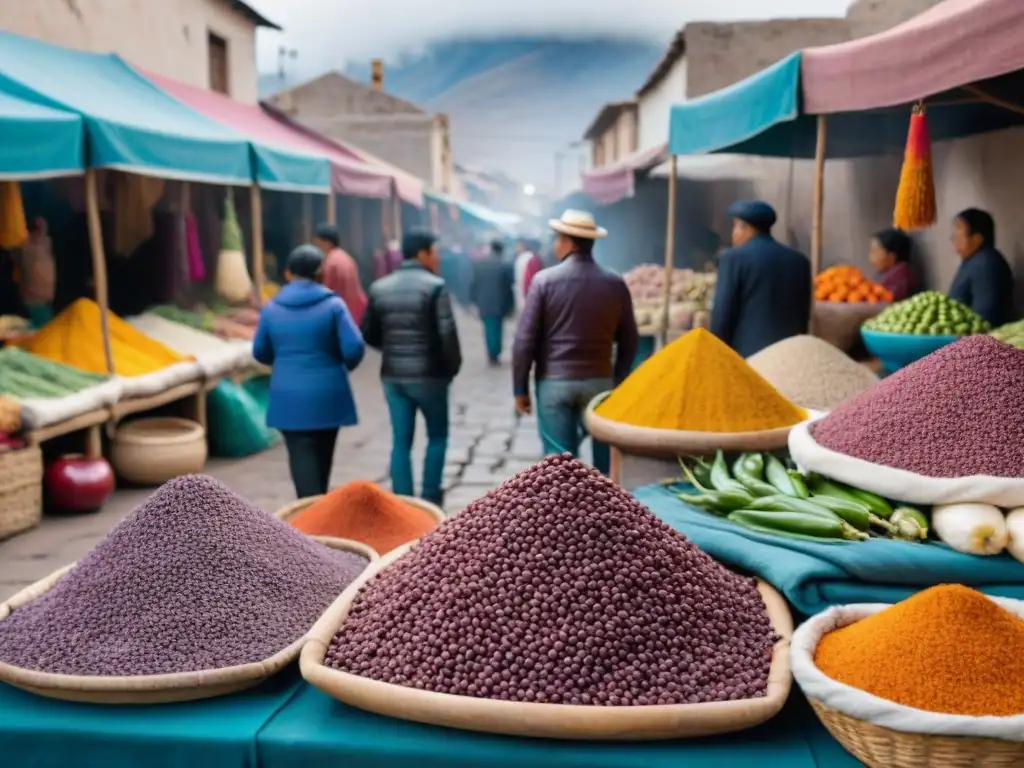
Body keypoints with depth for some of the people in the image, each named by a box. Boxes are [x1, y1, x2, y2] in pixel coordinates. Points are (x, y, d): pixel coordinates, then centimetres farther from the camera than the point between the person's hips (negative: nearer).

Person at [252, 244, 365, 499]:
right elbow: (354, 348, -14)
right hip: (327, 395, 0)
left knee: (302, 459, 1)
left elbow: (261, 353, 7)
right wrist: (347, 365, 9)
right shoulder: (333, 305, -9)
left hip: (289, 398, 1)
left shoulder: (271, 308, 0)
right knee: (321, 457, 17)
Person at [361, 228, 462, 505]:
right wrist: (452, 366, -1)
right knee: (437, 435, 14)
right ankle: (430, 499, 15)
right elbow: (447, 333, -16)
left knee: (401, 441, 8)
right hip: (429, 374, -4)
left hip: (392, 375, 4)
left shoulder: (380, 288, 5)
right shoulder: (434, 286, -12)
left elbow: (369, 333, 8)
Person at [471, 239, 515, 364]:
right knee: (497, 328, 8)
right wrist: (509, 304, 3)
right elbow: (509, 287, -7)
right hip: (499, 303, -2)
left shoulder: (477, 263, -2)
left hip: (483, 302, 2)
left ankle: (491, 354, 12)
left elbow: (474, 283, 1)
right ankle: (495, 355, 8)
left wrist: (476, 300, 9)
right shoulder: (506, 266, -11)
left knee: (488, 328, 13)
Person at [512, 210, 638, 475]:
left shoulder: (545, 280, -7)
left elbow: (525, 339, -8)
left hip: (554, 383, -2)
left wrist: (520, 389, 1)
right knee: (606, 460, 12)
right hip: (599, 382, 2)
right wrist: (617, 382, 18)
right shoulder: (615, 284, 0)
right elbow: (628, 341, 6)